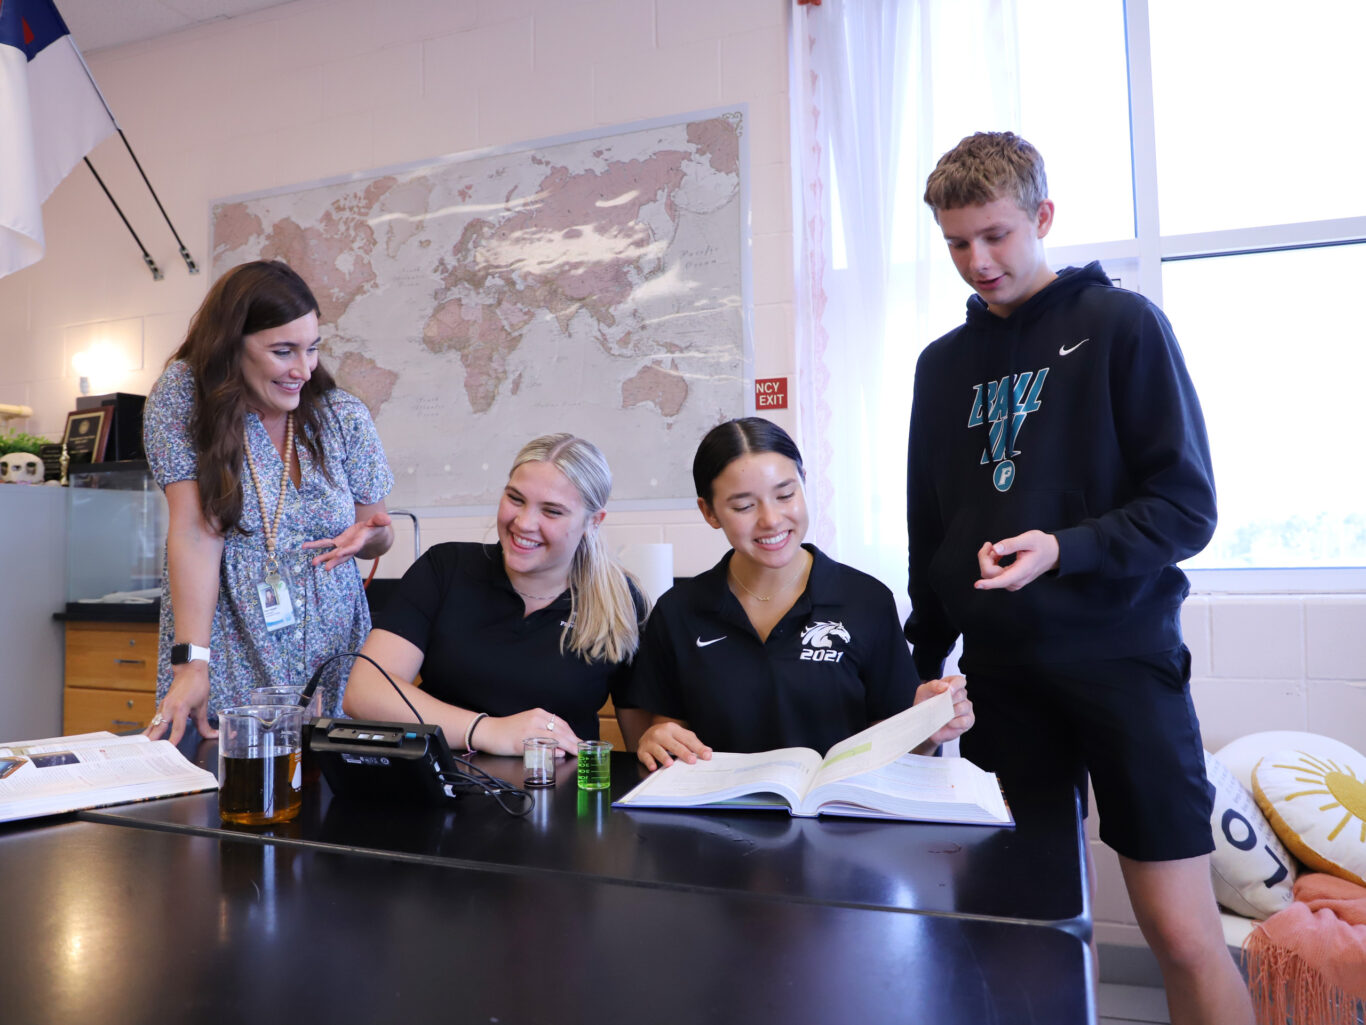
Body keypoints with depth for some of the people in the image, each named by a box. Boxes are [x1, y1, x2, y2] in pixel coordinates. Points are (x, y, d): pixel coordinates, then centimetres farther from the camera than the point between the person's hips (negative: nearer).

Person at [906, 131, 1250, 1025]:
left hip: (1120, 658, -3)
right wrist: (925, 662, 12)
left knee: (1186, 938, -3)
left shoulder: (1122, 324, 0)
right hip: (999, 668, 4)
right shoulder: (944, 364, 13)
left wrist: (1064, 548, -22)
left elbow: (1187, 505, -5)